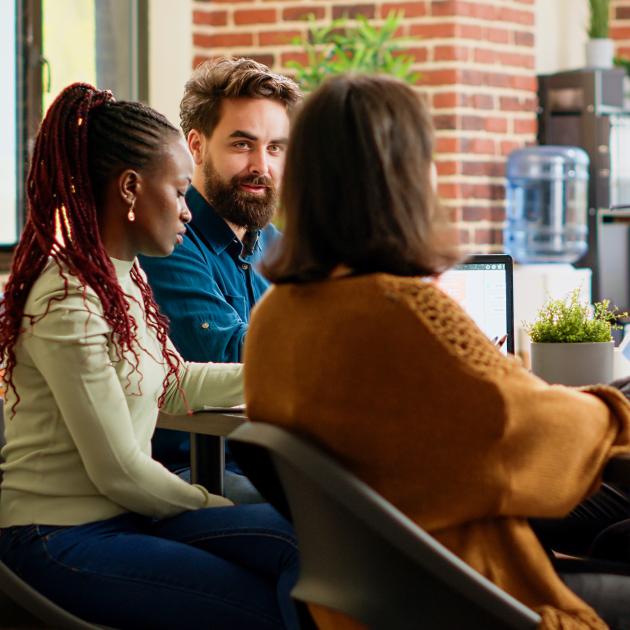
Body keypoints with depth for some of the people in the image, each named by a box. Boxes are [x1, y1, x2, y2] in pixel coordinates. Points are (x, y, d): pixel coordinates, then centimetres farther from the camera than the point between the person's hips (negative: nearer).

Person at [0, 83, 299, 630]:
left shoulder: (124, 277, 9)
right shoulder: (67, 302, -21)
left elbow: (173, 382, 23)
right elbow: (118, 471, -18)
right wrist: (218, 507, -5)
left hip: (122, 514, 8)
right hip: (62, 542, -8)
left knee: (300, 541, -14)